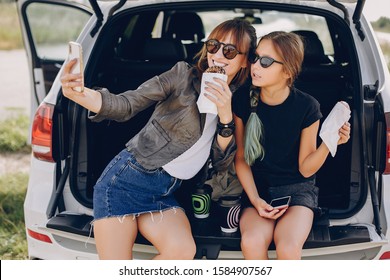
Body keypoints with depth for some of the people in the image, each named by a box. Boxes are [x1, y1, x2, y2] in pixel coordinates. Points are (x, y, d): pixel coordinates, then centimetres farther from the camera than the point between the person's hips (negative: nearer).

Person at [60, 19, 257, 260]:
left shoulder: (236, 102, 9)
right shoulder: (184, 76, -5)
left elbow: (222, 160, 4)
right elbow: (127, 104, -12)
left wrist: (226, 115, -14)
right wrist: (80, 94, -31)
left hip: (164, 194, 4)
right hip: (128, 178, -4)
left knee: (183, 250, -25)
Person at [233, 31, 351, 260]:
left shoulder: (306, 107, -11)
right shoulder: (243, 101, -6)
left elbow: (305, 168, -5)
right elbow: (241, 157, 2)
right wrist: (255, 200, -11)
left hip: (297, 189, -1)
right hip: (257, 187, 1)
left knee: (288, 249, -30)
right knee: (252, 242, -30)